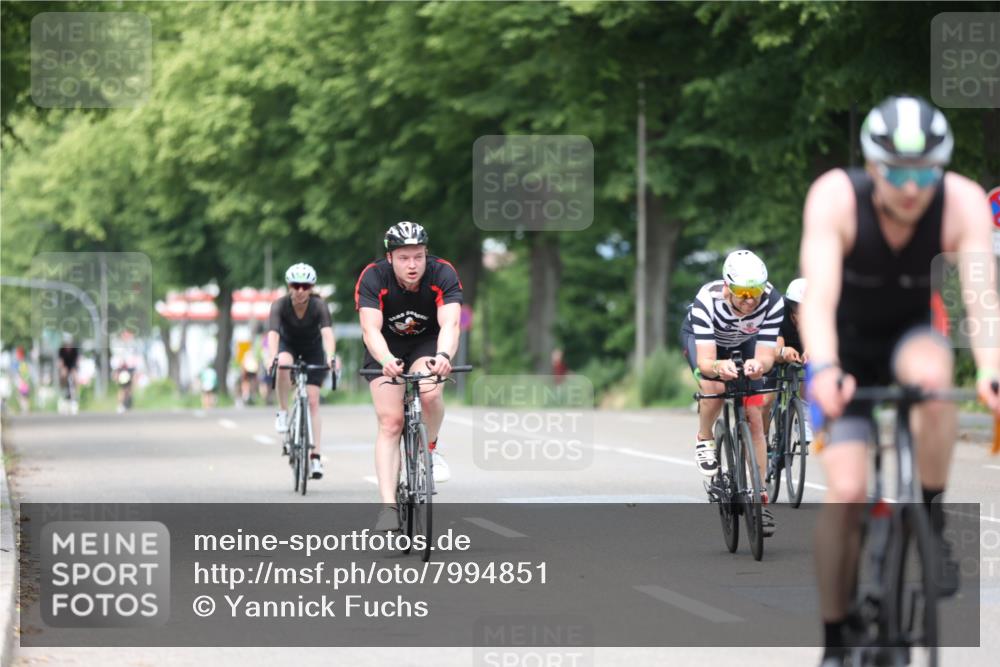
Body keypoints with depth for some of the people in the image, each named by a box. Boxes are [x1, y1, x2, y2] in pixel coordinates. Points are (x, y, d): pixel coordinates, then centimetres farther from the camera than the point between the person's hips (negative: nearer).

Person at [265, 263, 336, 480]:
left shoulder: (319, 306, -28)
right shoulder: (280, 305, -27)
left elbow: (327, 333, -42)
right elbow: (273, 333, -40)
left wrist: (330, 356, -61)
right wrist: (272, 356, -59)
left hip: (313, 350, 0)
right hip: (288, 345, 0)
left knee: (313, 401, -10)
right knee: (283, 364, -37)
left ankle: (315, 456, -10)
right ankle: (283, 413, -19)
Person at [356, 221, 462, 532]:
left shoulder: (443, 274, -26)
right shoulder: (373, 277, -27)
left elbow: (450, 323, -37)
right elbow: (371, 329, -36)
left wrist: (444, 355, -58)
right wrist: (386, 361, -56)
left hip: (427, 343, 0)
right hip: (386, 348, 0)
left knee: (430, 393, -31)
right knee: (390, 422, -14)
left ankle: (431, 449, -1)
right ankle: (388, 507, -15)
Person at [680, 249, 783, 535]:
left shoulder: (772, 302, -35)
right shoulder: (707, 300, -41)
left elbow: (766, 355, -34)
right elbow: (705, 362, -43)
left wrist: (758, 365, -58)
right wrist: (719, 367, -66)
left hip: (744, 343, 2)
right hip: (700, 337, -2)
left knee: (754, 418, -7)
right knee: (715, 388, -32)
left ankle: (760, 499, 0)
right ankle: (704, 440, -1)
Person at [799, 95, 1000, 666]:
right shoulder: (835, 198, -28)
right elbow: (819, 295, -39)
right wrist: (824, 371, -56)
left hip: (911, 338, 1)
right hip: (848, 349, -1)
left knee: (931, 372, -36)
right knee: (846, 492, -16)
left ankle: (933, 525, -17)